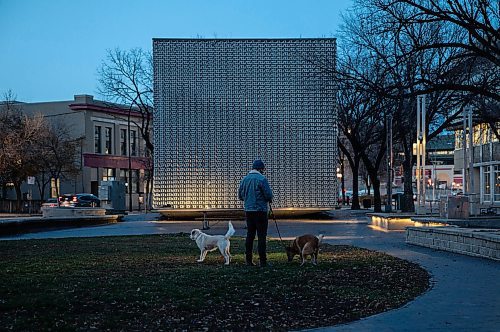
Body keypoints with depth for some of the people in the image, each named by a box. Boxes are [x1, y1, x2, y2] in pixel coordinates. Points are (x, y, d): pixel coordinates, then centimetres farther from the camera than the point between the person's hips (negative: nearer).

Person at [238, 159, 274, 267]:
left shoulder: (245, 179, 8)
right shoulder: (262, 179, -11)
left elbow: (240, 196, 12)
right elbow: (269, 195, -13)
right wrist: (269, 199, 9)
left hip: (248, 210, 6)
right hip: (260, 210, -6)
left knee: (250, 235, 10)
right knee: (261, 235, -3)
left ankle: (248, 260, 9)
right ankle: (262, 261, -4)